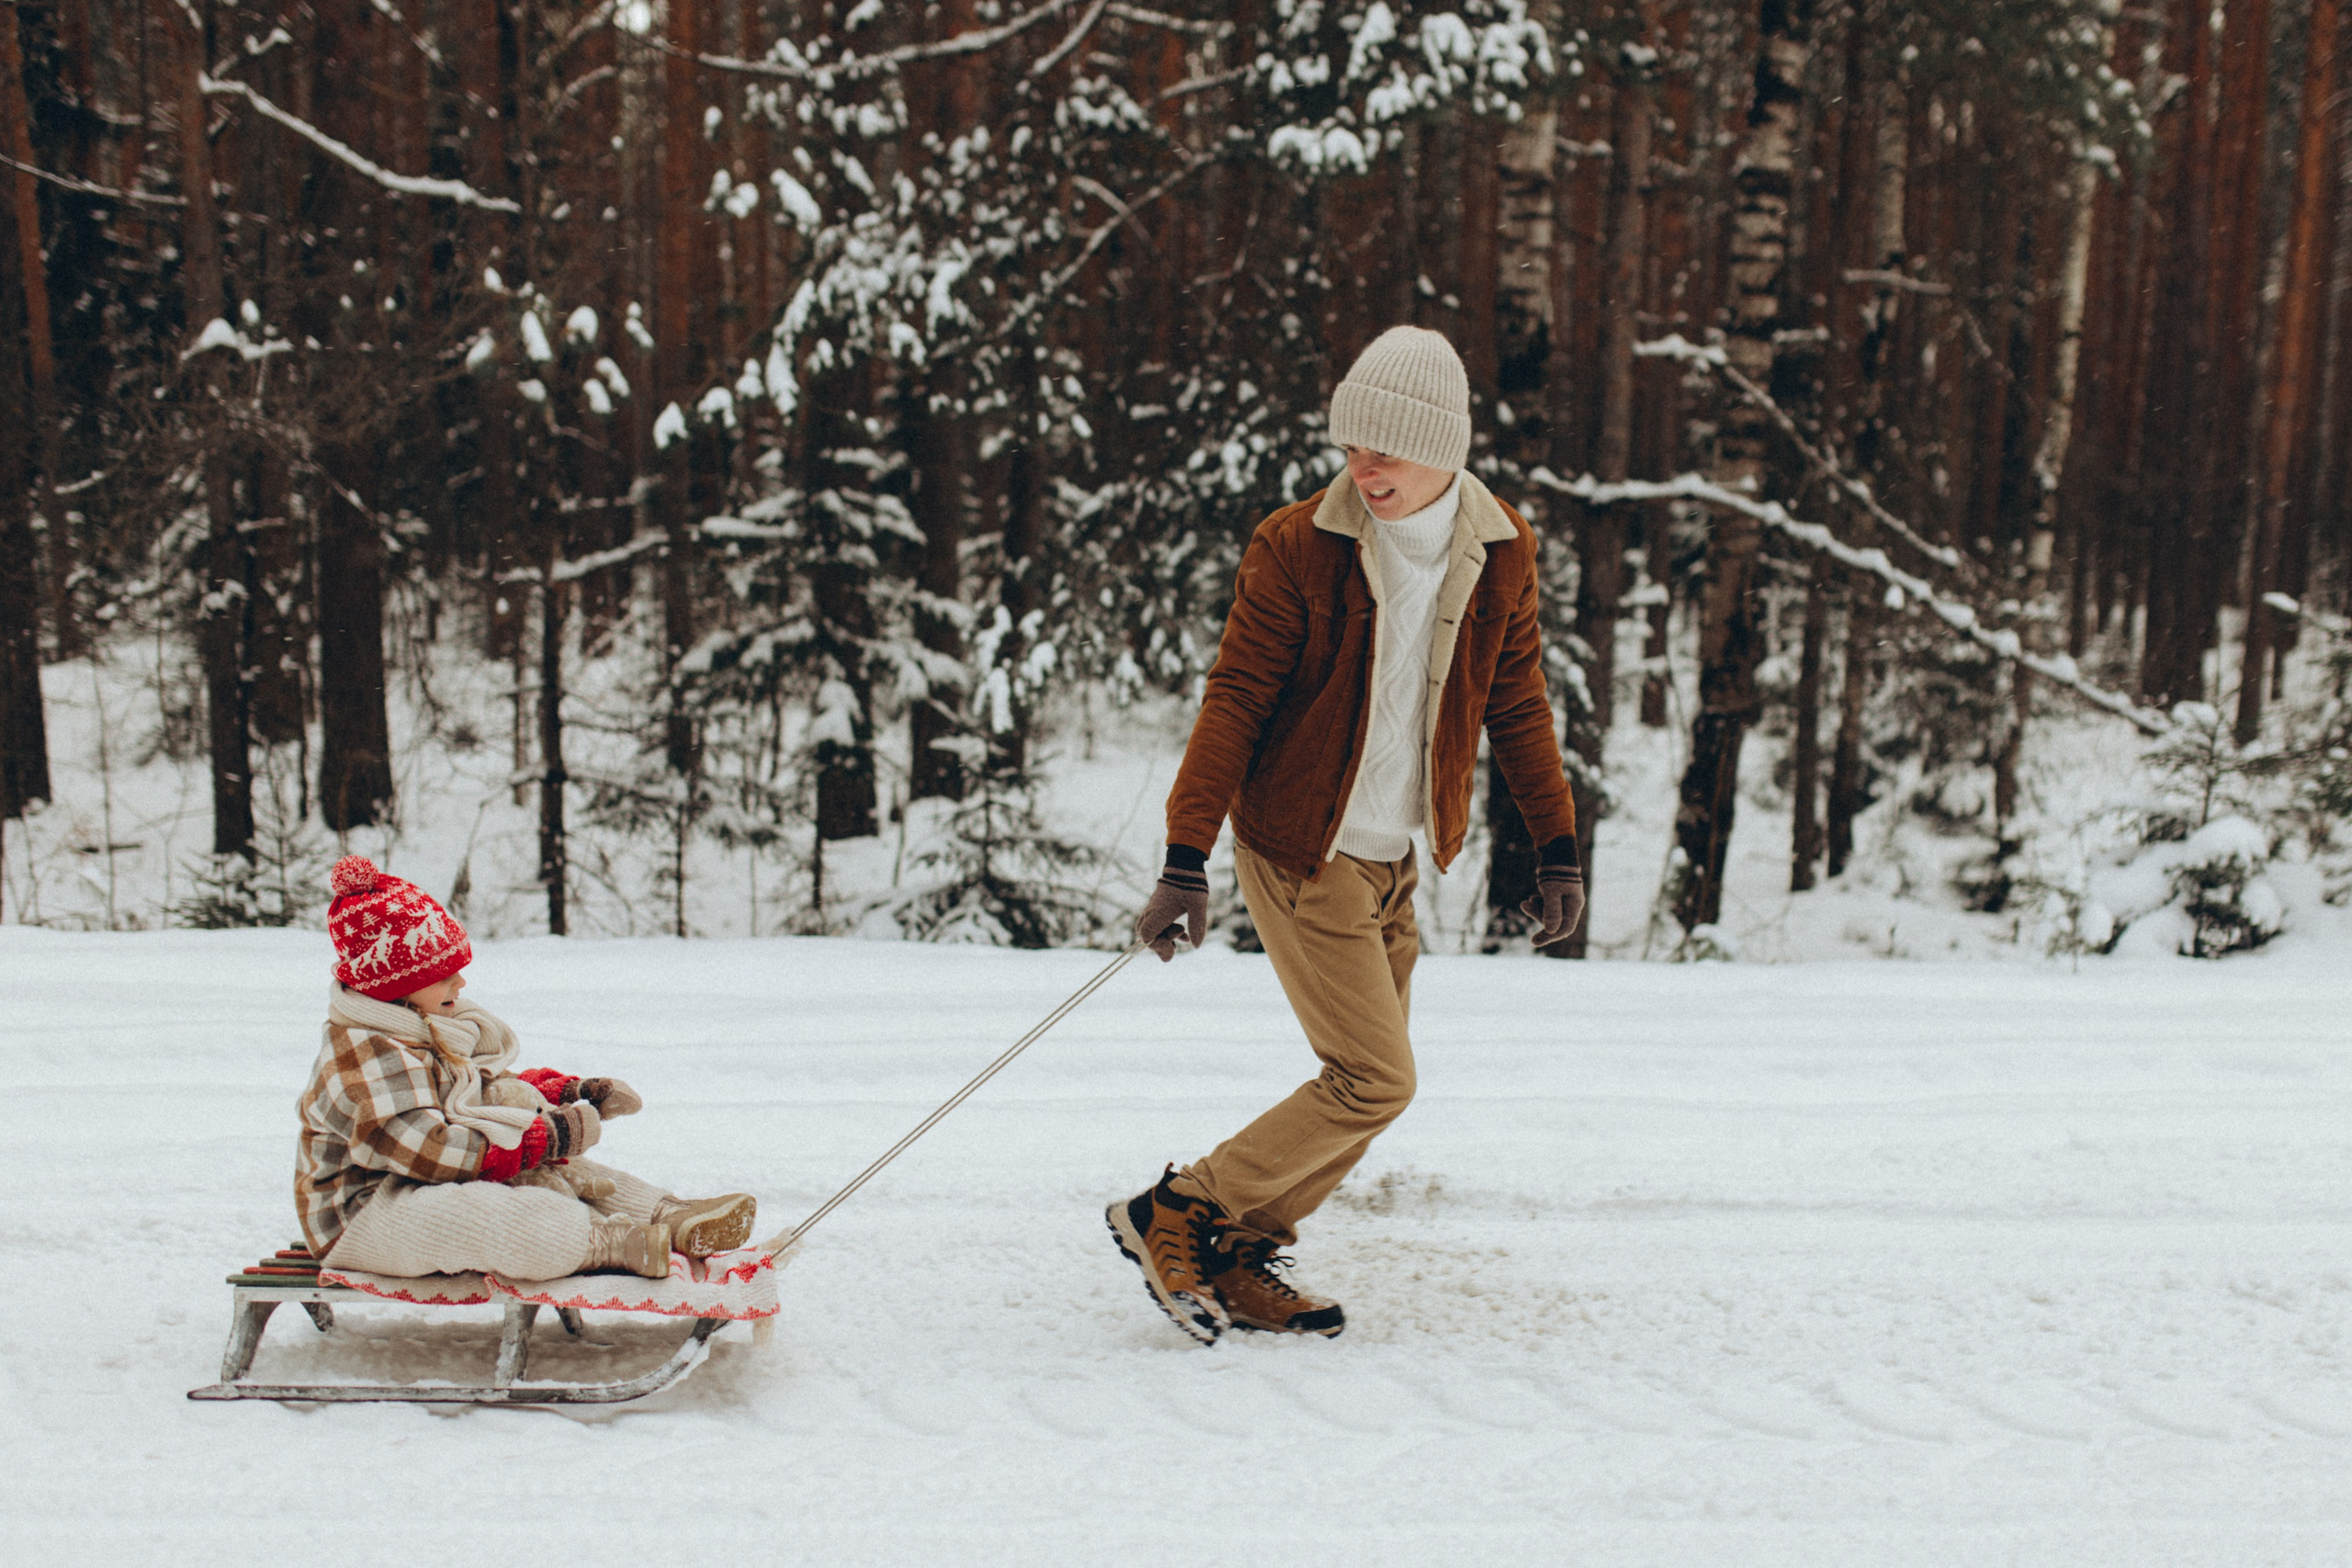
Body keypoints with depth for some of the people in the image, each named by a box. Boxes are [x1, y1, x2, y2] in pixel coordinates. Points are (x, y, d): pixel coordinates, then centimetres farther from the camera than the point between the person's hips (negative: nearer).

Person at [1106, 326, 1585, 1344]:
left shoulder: (1500, 554, 1)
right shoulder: (1296, 549, -13)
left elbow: (1517, 706, 12)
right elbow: (1234, 703, -14)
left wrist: (1557, 849, 11)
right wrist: (1186, 861, -20)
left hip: (1393, 861, 6)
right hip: (1300, 853, -6)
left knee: (1364, 1087, 7)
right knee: (1374, 1082, -9)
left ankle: (1239, 1261, 21)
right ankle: (1170, 1215, 4)